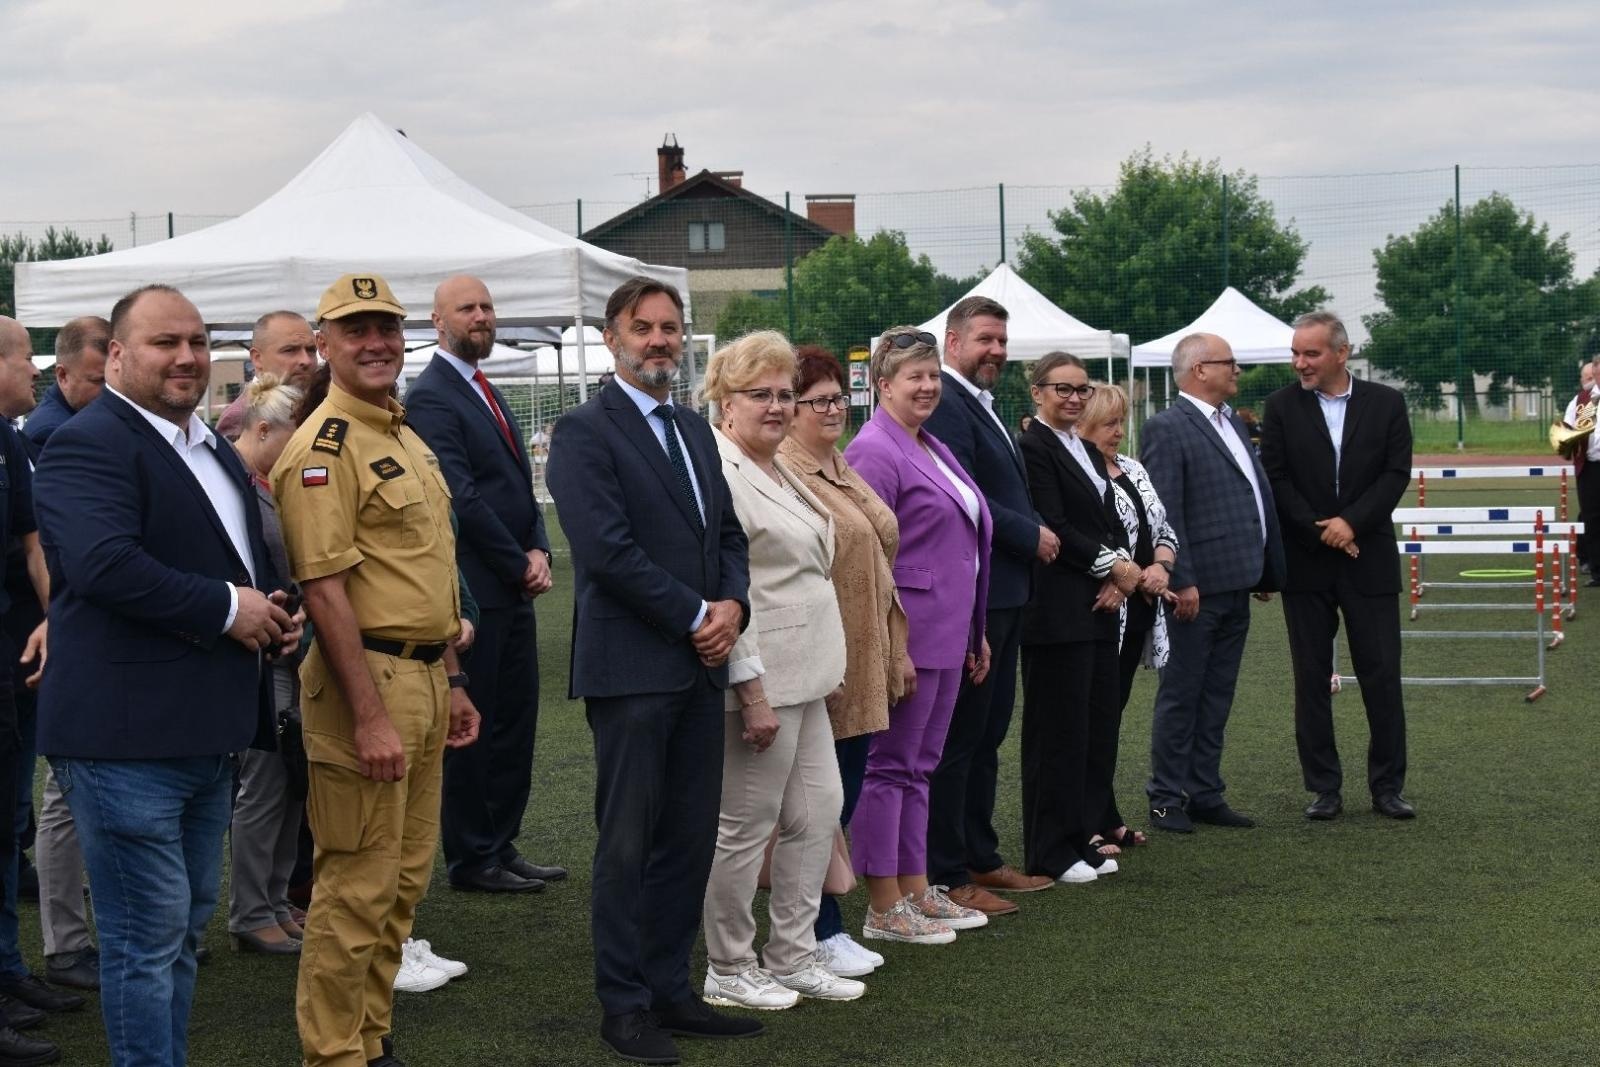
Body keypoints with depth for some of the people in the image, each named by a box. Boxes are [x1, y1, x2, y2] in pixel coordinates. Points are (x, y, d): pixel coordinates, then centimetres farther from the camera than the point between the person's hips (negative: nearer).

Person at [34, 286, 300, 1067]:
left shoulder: (215, 451, 18)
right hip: (127, 737, -9)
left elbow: (248, 561, 28)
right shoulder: (87, 444, -13)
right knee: (147, 936, -3)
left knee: (184, 928, 18)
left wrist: (271, 613, 5)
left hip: (206, 732, 10)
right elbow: (105, 564, -28)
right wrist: (228, 610, -20)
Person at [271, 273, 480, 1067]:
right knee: (357, 888, -3)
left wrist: (450, 682, 21)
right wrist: (369, 715, -23)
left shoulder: (404, 437, 15)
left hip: (423, 680, 9)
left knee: (405, 880, 15)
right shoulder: (325, 446, -14)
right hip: (367, 679, -9)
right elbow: (325, 588, -20)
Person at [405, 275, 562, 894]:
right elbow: (462, 498, -18)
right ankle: (472, 859, 8)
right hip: (473, 588, -9)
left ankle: (502, 847, 20)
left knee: (515, 721, 12)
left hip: (514, 587, 9)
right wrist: (519, 564, -12)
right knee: (473, 726, -1)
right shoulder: (430, 397, -11)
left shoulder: (488, 394, 18)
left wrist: (539, 551, 2)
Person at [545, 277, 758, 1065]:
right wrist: (697, 616, -12)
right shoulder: (584, 431, -8)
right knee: (627, 845, 0)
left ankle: (669, 990, 18)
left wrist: (733, 604, -3)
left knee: (690, 840, 10)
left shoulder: (695, 431, 16)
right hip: (631, 667, -7)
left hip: (699, 666, 7)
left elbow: (728, 534, 17)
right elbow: (607, 549, -17)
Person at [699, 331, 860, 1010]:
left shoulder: (776, 469, 15)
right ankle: (728, 972, 13)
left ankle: (792, 958, 23)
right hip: (757, 678, -10)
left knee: (819, 809, 13)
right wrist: (753, 692, -22)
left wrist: (826, 668, 21)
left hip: (802, 676, 10)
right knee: (744, 826, 0)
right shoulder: (720, 473, -16)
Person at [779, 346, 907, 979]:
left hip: (864, 670, 9)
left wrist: (897, 650, 20)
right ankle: (821, 934, 8)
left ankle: (825, 926, 20)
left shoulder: (842, 471, 16)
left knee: (844, 794, 12)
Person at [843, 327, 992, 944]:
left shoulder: (934, 450, 16)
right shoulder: (875, 451, -13)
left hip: (946, 633, 9)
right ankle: (884, 909, 4)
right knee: (890, 766, -2)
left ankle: (916, 891, 21)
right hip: (904, 635, -9)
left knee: (919, 765, 14)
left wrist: (975, 634, 21)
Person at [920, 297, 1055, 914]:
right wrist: (1032, 536, -15)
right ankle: (946, 877, 4)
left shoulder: (981, 406, 17)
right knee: (957, 739, -3)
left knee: (987, 734, 16)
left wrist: (1034, 533, 7)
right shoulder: (946, 406, -16)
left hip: (1004, 593, 10)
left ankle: (981, 858, 26)